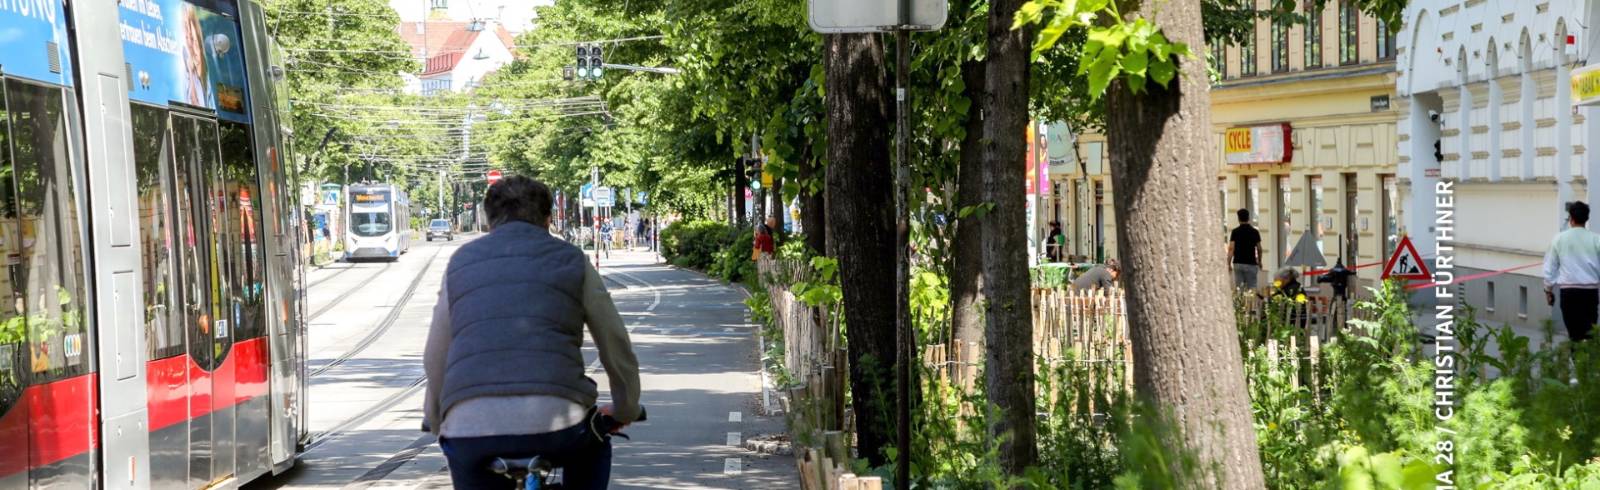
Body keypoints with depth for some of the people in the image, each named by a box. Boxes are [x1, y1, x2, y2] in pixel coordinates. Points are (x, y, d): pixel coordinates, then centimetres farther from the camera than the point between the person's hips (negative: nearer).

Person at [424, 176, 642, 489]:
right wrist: (625, 410, 37)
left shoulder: (462, 262, 21)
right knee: (591, 447, 33)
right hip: (555, 422, 0)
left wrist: (435, 420, 40)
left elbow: (435, 358, 24)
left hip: (467, 429, 1)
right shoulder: (571, 260, 16)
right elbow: (615, 345, 20)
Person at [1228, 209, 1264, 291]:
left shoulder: (1235, 232, -2)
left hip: (1238, 263, 1)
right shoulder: (1255, 232, 0)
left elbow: (1231, 248, -8)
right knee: (1251, 288, -1)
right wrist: (1259, 261, 20)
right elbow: (1259, 249, 5)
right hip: (1251, 263, -1)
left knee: (1238, 288, 6)